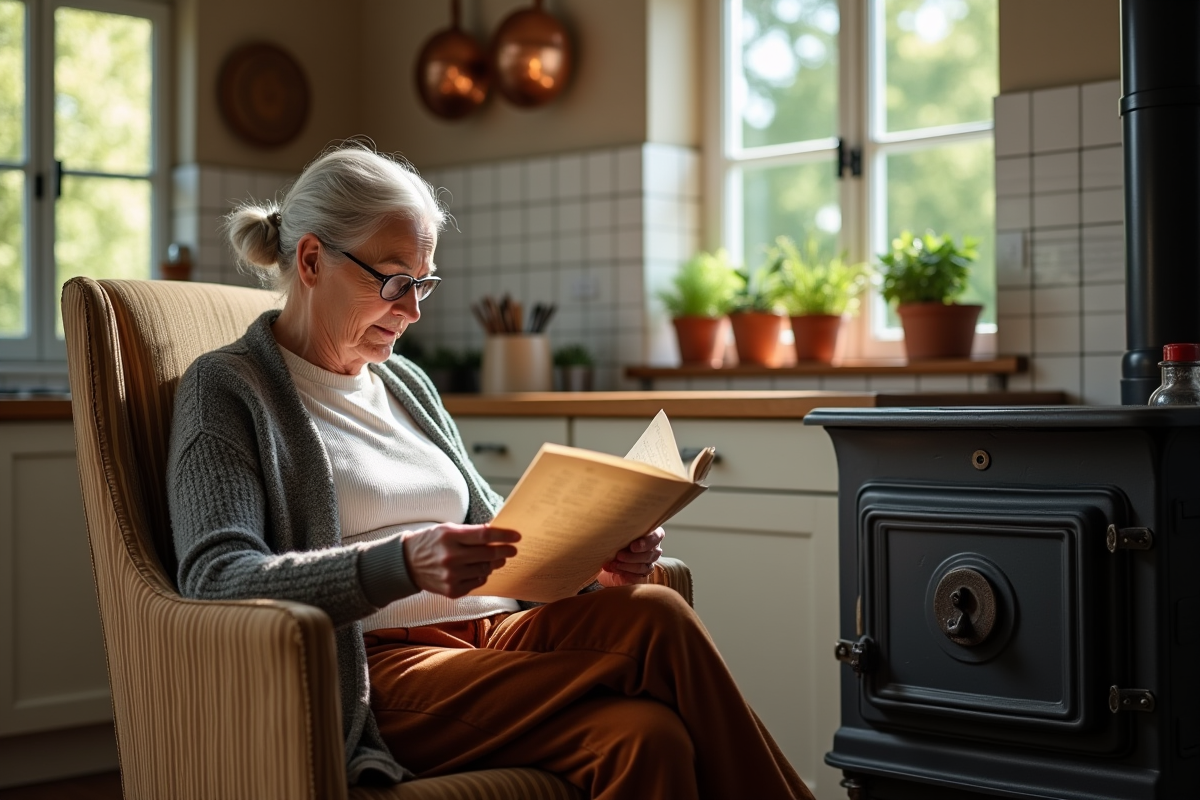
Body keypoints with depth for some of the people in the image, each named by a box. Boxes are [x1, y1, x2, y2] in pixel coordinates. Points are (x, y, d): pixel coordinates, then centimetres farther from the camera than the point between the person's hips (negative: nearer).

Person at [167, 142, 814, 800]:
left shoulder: (405, 383, 24)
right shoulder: (228, 390, 3)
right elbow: (216, 581, -11)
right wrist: (402, 565, -26)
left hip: (491, 634, 6)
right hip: (379, 669, -6)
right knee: (658, 630, -28)